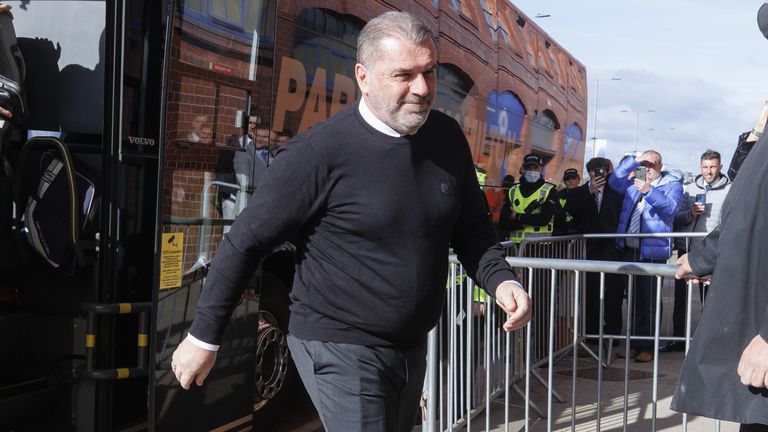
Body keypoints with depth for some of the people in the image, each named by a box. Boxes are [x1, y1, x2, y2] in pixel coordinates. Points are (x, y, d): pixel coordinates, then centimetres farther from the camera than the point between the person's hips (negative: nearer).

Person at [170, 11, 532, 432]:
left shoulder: (447, 137, 0)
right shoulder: (320, 152, -19)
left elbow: (471, 230, 11)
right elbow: (246, 242, -13)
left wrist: (500, 280, -9)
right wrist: (203, 337, -7)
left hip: (412, 347, 7)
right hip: (341, 350, -7)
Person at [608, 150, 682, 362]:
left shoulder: (672, 184, 1)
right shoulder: (633, 183, 18)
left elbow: (671, 208, -14)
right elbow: (614, 181, 6)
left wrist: (649, 191, -28)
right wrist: (633, 161, -2)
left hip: (653, 251, -5)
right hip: (629, 249, 6)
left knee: (649, 301, -3)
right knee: (634, 299, 12)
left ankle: (647, 346, 3)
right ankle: (634, 343, 19)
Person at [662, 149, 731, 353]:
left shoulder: (730, 190, -1)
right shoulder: (690, 188, 10)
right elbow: (677, 219, 9)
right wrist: (690, 213, -11)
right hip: (686, 249, 4)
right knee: (680, 296, 8)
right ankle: (678, 338, 18)